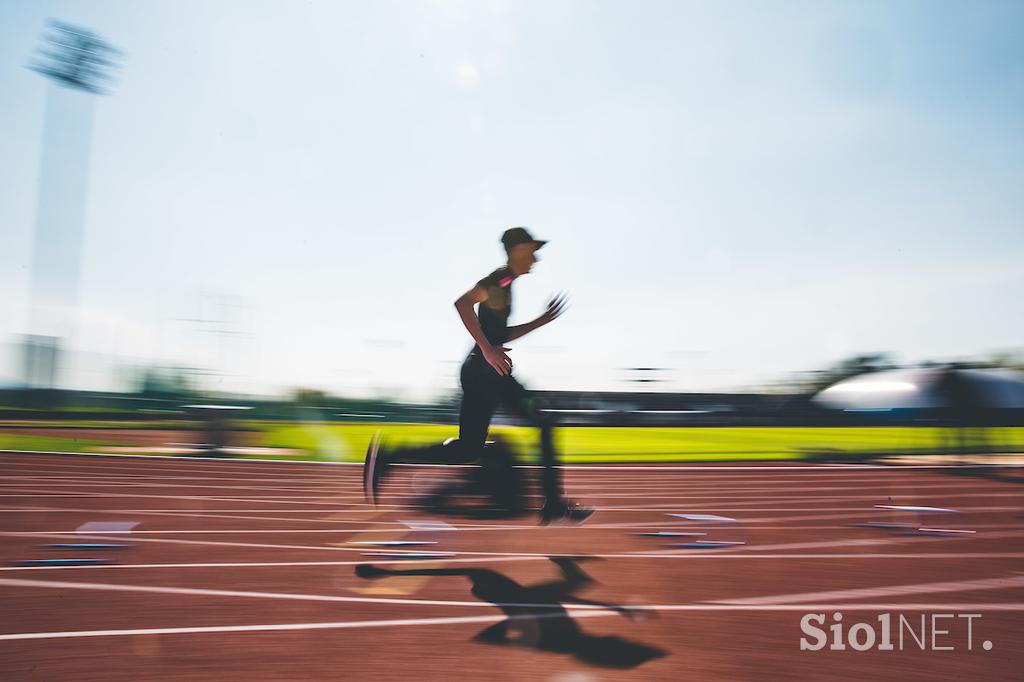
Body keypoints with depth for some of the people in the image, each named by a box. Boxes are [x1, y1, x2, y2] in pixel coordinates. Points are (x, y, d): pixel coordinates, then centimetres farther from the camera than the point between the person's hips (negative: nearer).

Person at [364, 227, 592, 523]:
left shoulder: (505, 284, 21)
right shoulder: (501, 278, -9)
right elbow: (462, 303, -25)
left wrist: (541, 321, 24)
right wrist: (488, 349, -26)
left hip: (479, 373, 10)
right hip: (485, 370, -10)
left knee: (468, 449, 9)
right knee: (542, 423, -3)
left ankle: (386, 457, 9)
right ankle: (554, 503, 3)